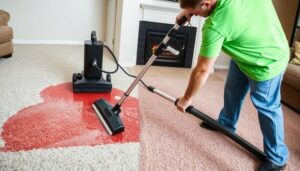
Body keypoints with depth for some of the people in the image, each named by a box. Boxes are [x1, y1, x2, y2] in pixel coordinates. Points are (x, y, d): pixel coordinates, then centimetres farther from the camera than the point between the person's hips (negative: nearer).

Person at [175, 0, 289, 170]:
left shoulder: (215, 25, -37)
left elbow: (203, 70, -27)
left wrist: (187, 98, -14)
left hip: (268, 62, -9)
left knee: (267, 107, 3)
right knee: (232, 90, 20)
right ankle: (226, 123, 44)